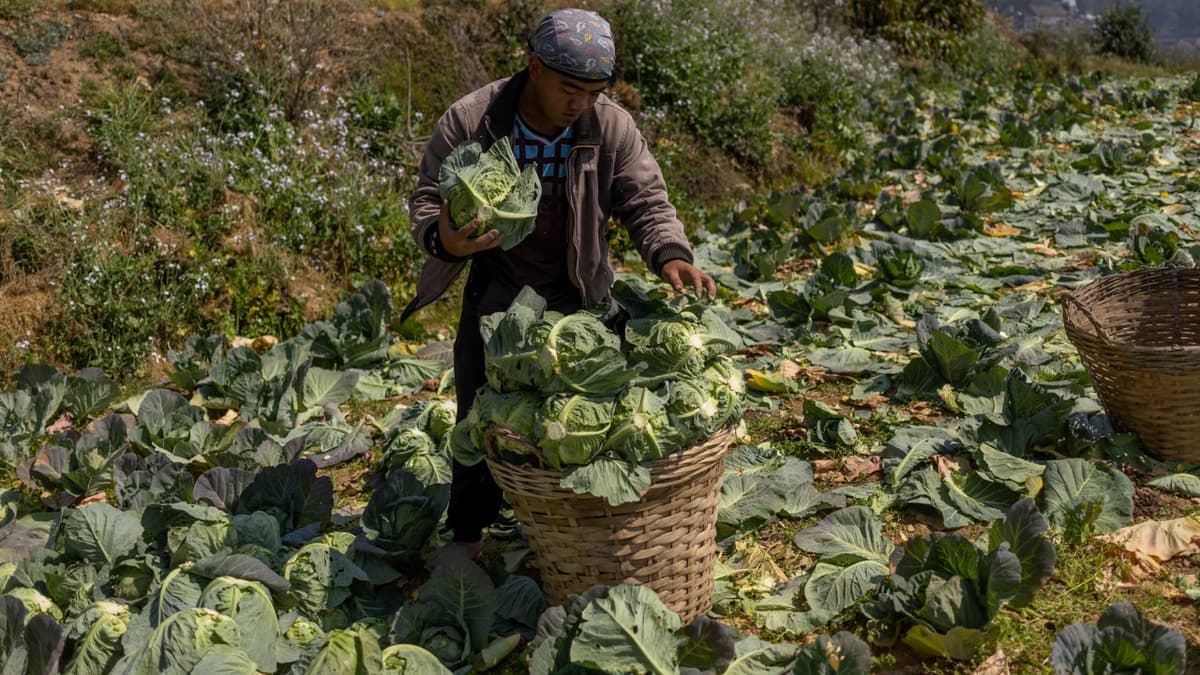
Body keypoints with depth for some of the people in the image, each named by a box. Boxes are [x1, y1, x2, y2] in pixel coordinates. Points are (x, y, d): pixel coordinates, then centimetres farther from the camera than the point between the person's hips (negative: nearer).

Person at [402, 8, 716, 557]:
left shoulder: (612, 127, -14)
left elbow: (646, 202, -10)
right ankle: (467, 539, 23)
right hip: (496, 291, -1)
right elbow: (427, 198, -10)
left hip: (579, 294, 1)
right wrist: (441, 239, -34)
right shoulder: (469, 121, -17)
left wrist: (670, 256, -31)